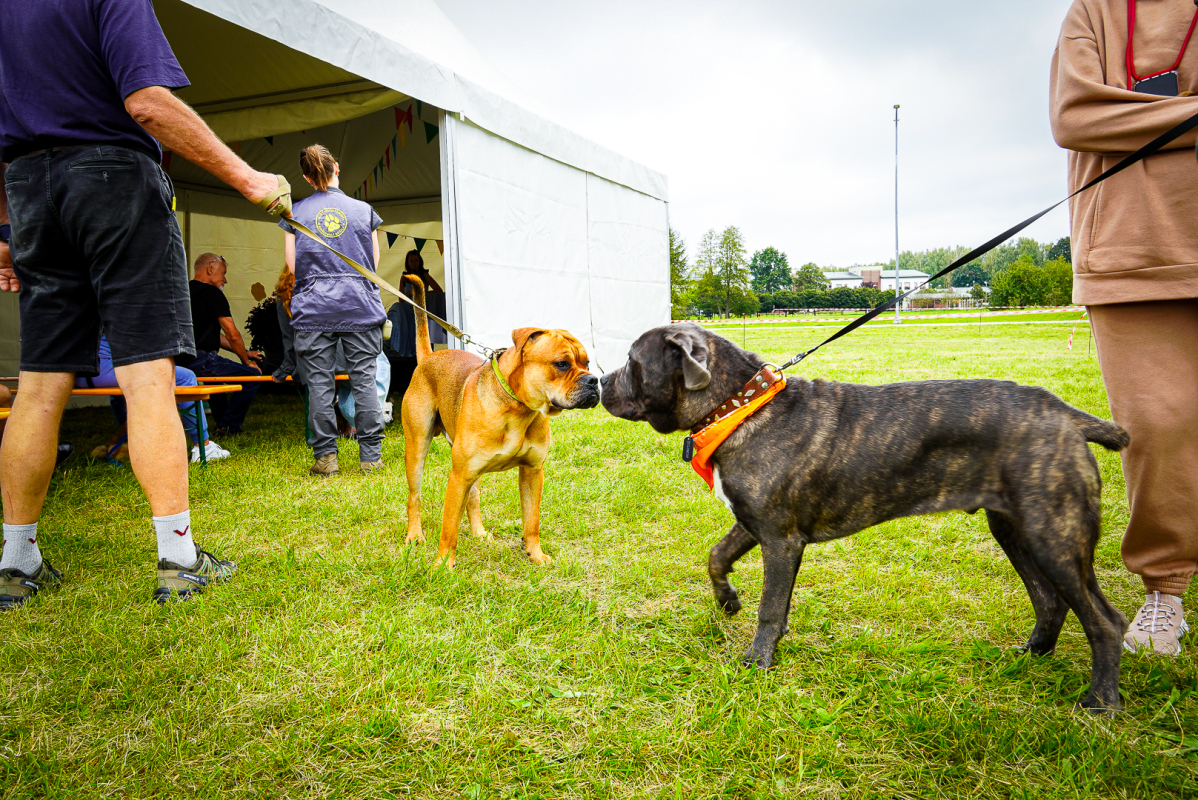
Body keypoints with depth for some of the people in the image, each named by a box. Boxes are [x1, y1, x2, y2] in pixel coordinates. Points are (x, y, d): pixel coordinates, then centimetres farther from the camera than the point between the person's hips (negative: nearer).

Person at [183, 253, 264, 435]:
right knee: (252, 375, -4)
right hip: (201, 360, -10)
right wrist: (246, 361, 6)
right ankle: (228, 427, 2)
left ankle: (222, 422, 41)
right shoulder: (212, 293, -7)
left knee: (216, 366, 38)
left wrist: (244, 352, 25)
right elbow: (232, 335, -10)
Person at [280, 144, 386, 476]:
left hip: (314, 307, 0)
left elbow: (293, 265, 6)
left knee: (319, 381, 3)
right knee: (364, 379, 2)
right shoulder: (363, 210, 6)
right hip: (359, 305, 0)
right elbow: (374, 261, 8)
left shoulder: (295, 212, 6)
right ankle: (370, 455, 4)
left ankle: (325, 456, 3)